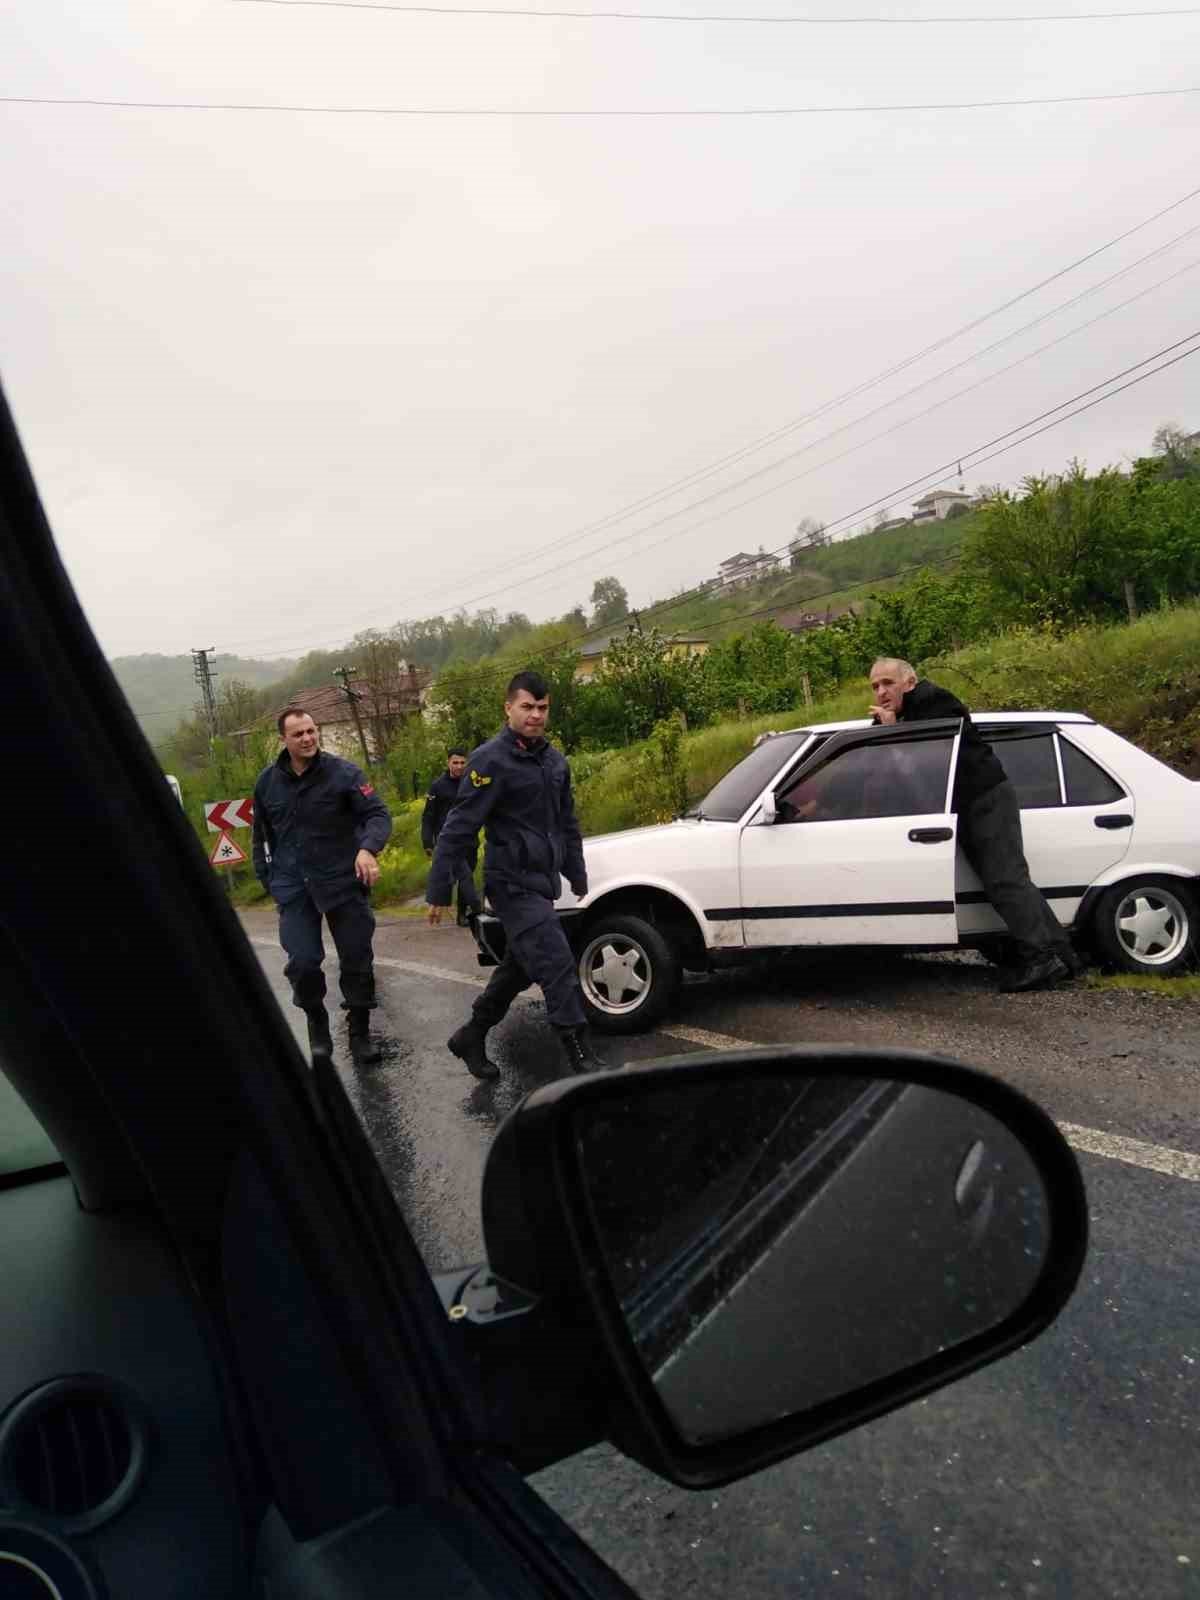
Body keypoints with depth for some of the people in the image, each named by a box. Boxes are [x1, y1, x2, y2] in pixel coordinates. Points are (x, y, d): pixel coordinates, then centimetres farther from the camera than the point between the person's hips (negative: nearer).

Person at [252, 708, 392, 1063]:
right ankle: (316, 1022, 20)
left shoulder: (344, 773, -8)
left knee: (357, 960, 6)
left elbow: (378, 814, -13)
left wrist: (368, 848, -33)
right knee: (302, 962, -9)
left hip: (344, 880, -1)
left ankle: (359, 1032, 24)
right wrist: (267, 879, 11)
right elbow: (261, 835, 17)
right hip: (293, 887, 2)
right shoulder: (267, 782, 5)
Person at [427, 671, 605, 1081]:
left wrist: (577, 876, 26)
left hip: (542, 884, 8)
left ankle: (470, 1038, 33)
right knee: (558, 966, -13)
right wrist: (439, 890, -15)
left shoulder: (555, 761, 12)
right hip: (513, 884, -8)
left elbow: (567, 824, 22)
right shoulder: (491, 760, -13)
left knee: (519, 968, 17)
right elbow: (459, 828, -14)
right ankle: (581, 1056, -6)